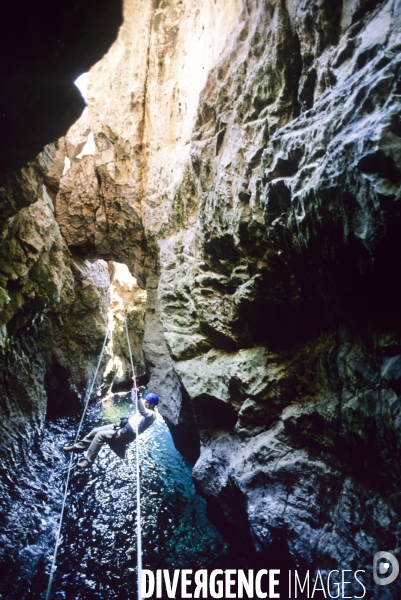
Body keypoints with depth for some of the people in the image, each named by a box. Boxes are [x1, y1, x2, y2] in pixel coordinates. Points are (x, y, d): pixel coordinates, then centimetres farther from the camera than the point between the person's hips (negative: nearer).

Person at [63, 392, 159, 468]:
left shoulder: (152, 415, -18)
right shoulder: (146, 409, 10)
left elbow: (142, 412, -41)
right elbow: (135, 401, 23)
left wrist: (138, 397, -51)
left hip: (126, 434, -10)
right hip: (122, 426, 10)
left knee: (100, 435, -19)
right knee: (95, 430, 6)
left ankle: (88, 461, -9)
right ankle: (78, 447, 24)